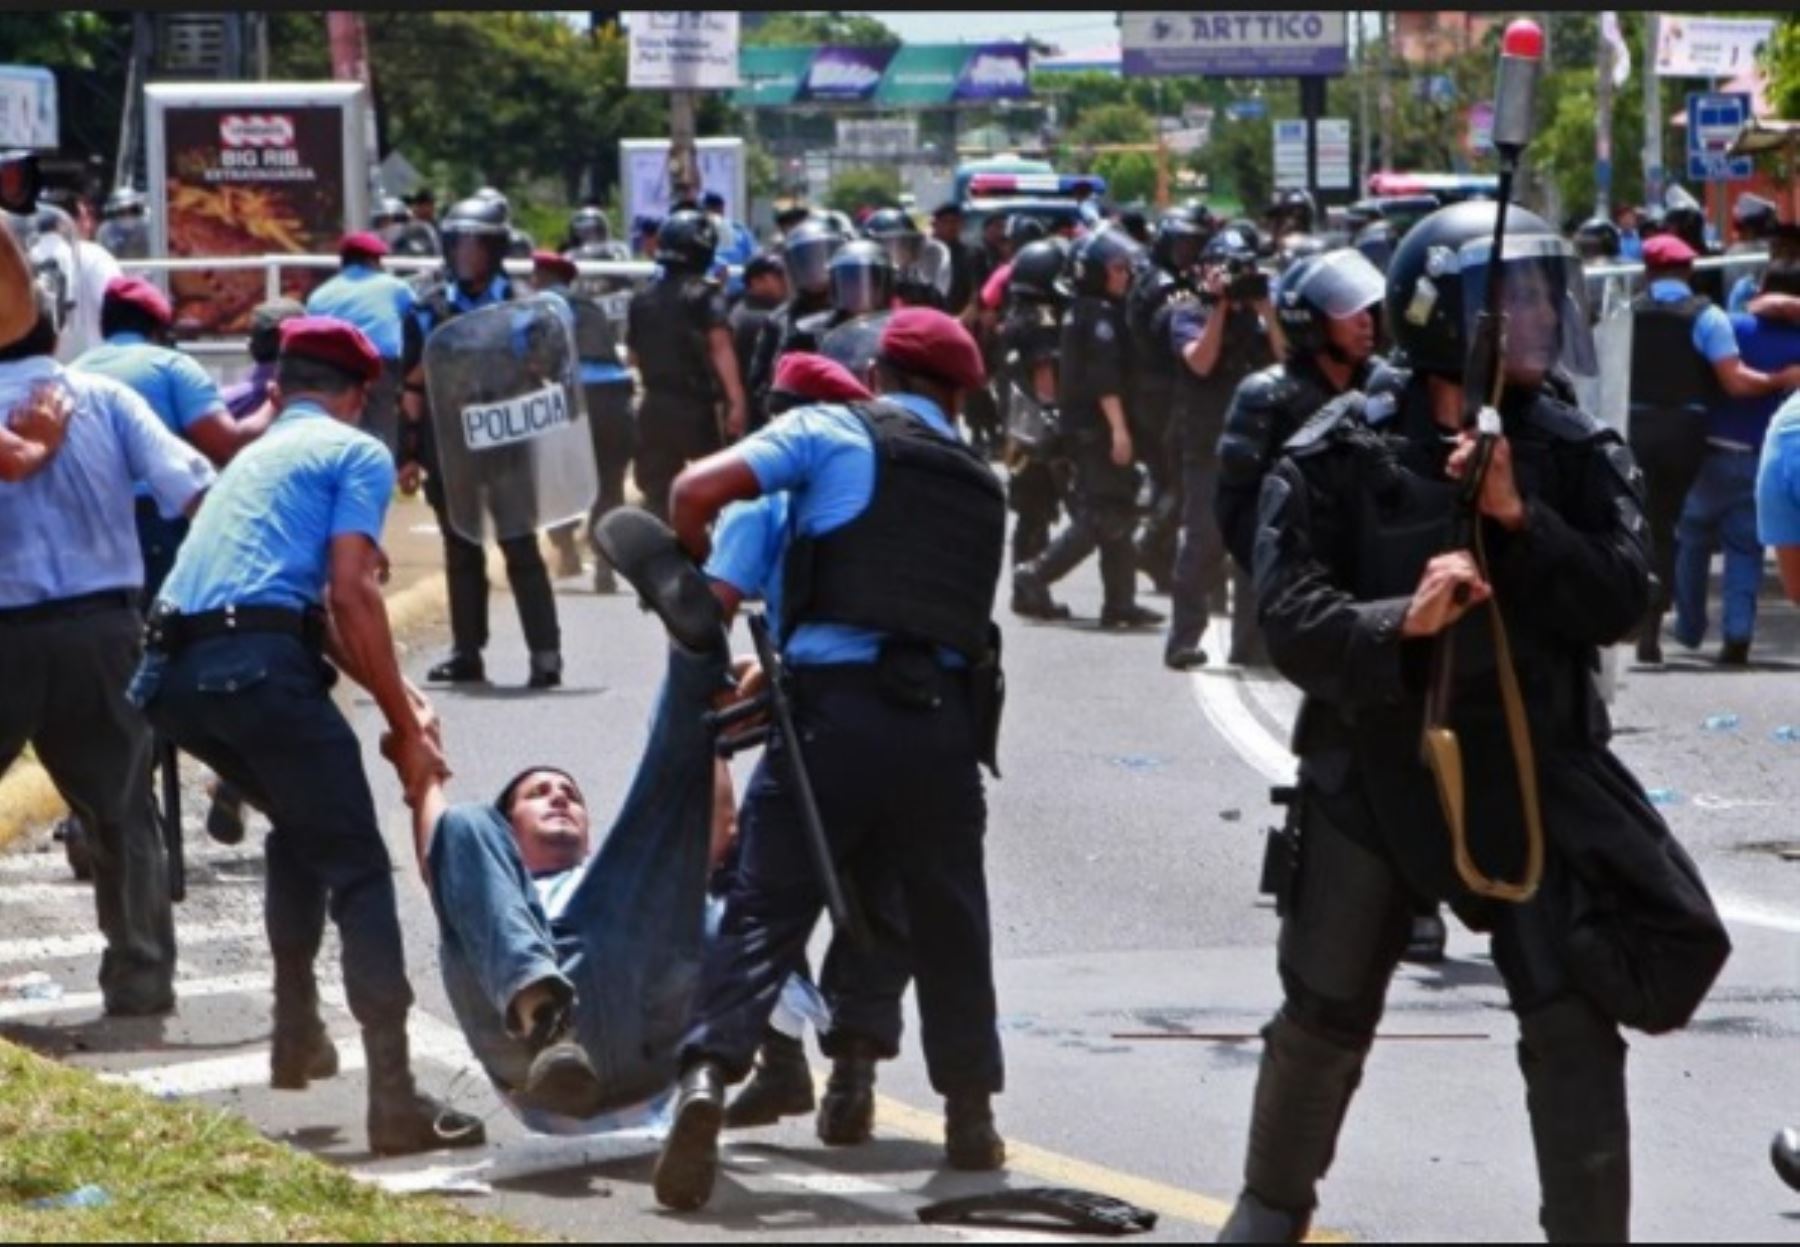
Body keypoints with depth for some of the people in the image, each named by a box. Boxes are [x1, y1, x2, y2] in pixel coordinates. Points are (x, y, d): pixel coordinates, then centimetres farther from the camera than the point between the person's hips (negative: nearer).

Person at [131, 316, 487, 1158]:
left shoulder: (256, 457, 31)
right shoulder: (358, 454, 8)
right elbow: (352, 594, -5)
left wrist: (395, 693, 34)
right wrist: (406, 728, 1)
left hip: (171, 670, 8)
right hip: (257, 666, -7)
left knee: (303, 828, 31)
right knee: (359, 868, -3)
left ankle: (297, 1033, 31)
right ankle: (393, 1097, -12)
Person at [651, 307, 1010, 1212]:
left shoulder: (832, 433, 5)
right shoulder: (980, 487, 20)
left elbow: (697, 491, -6)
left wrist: (699, 580, 15)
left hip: (837, 704, -3)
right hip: (946, 718, 3)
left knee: (765, 908, -3)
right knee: (949, 922, 18)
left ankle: (708, 1077, -20)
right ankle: (972, 1115, 24)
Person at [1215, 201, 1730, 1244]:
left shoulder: (1576, 454, 0)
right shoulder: (1342, 456, -7)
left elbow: (1621, 602, -10)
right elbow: (1291, 619, -13)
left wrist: (1518, 518, -22)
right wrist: (1399, 623, -30)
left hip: (1531, 775, 1)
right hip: (1372, 770, 0)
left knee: (1575, 1029, -8)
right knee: (1323, 1019, 15)